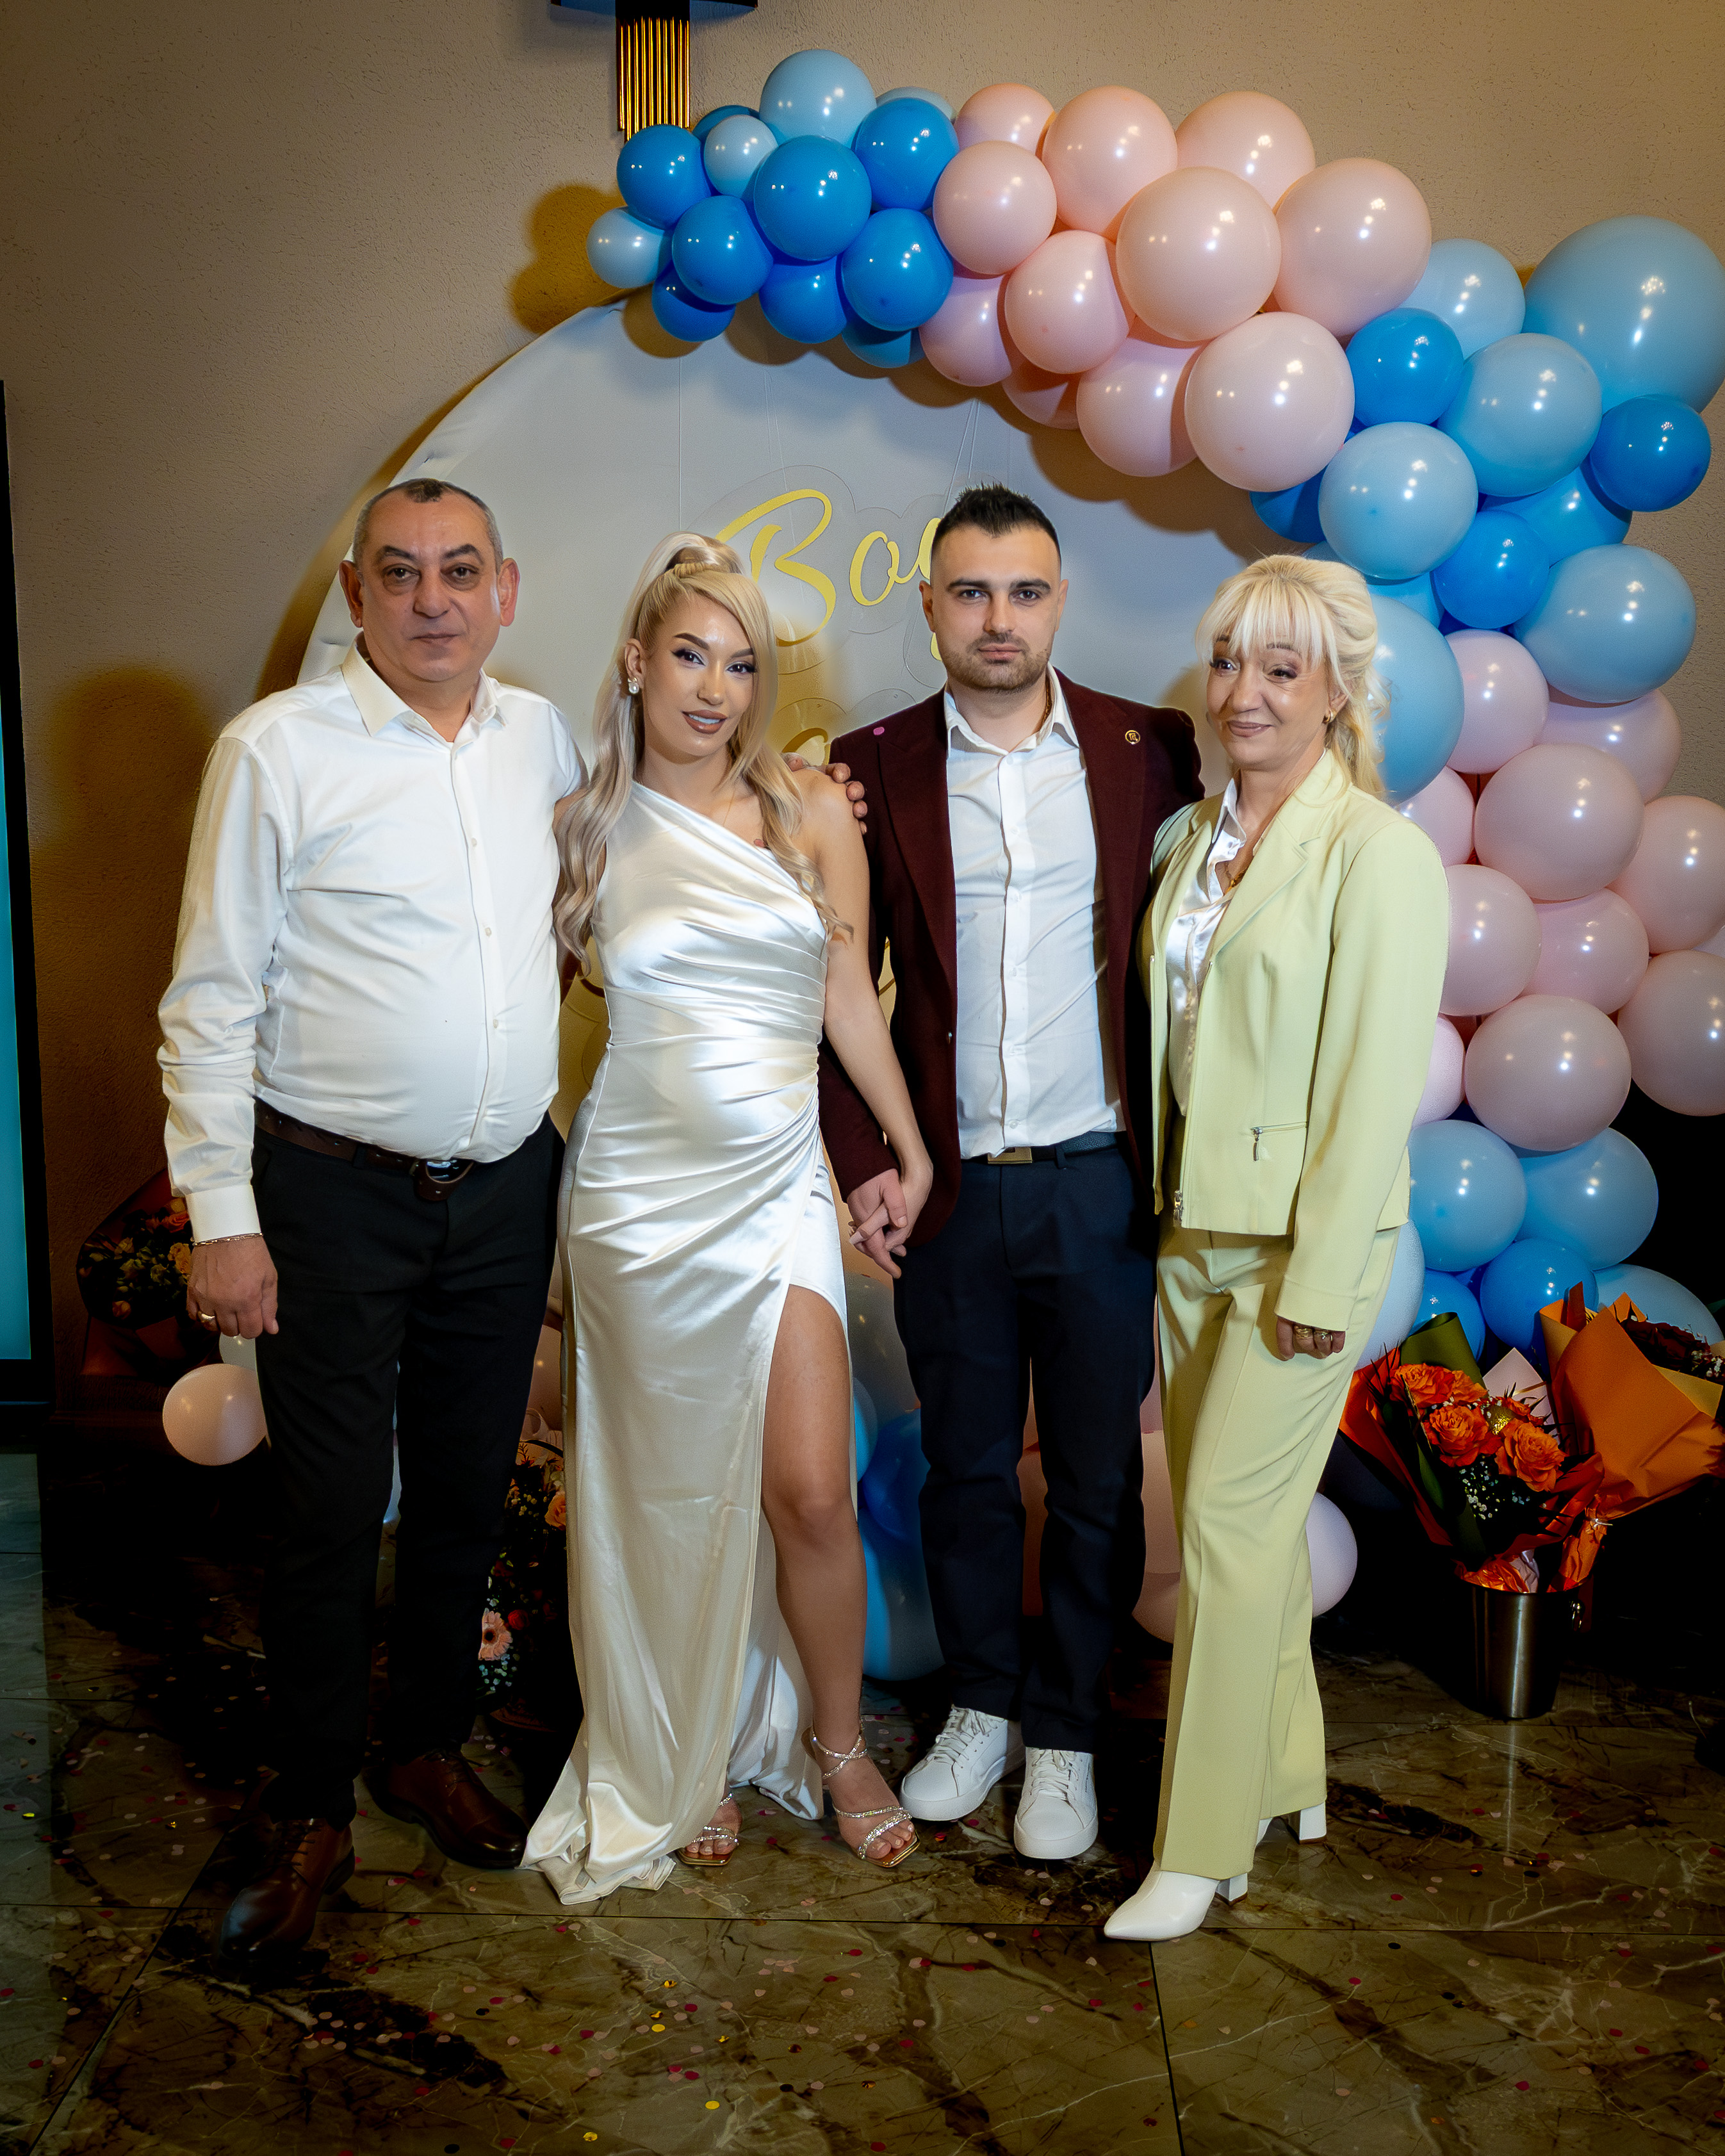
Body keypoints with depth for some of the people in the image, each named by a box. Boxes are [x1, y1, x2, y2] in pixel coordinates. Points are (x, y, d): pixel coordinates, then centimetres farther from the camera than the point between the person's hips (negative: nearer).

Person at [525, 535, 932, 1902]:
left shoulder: (812, 814, 3)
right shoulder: (589, 830, 3)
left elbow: (849, 992, 7)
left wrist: (912, 1148, 9)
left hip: (777, 1186, 1)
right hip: (639, 1190, 0)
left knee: (811, 1488, -4)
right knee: (668, 1490, 9)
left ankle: (837, 1743, 22)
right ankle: (682, 1761, 31)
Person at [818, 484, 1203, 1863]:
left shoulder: (1148, 752, -1)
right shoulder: (874, 768, 1)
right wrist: (863, 1163, -2)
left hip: (1100, 1183, 0)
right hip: (947, 1191, 1)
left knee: (1098, 1477, 11)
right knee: (965, 1468, 15)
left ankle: (1067, 1734, 31)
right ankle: (983, 1707, 36)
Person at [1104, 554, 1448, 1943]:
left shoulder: (1377, 851, -13)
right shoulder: (1197, 838, 9)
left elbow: (1375, 1079, -16)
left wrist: (1320, 1278, -17)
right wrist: (1164, 1206, 11)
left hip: (1302, 1244, -7)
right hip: (1193, 1229, 7)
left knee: (1229, 1523, -4)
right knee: (1239, 1516, 15)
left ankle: (1204, 1848, 11)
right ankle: (1286, 1774, 34)